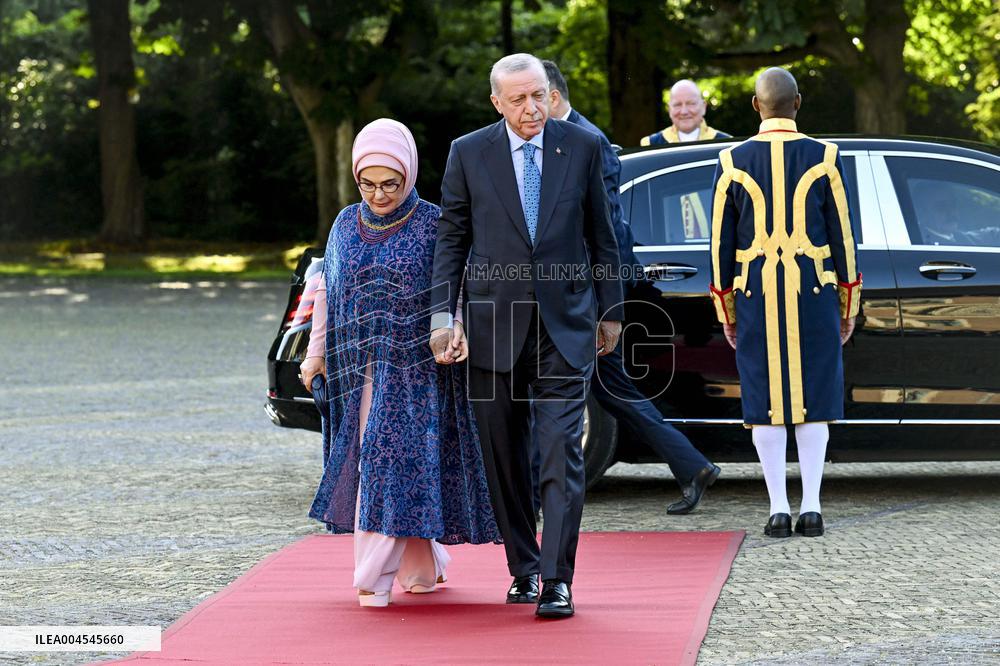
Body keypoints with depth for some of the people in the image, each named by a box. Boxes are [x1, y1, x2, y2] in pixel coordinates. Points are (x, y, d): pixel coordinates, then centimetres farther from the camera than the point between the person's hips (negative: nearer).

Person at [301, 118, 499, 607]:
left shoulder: (432, 224, -3)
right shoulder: (346, 225, 10)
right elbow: (327, 291, 17)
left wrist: (457, 329, -21)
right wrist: (316, 352, 16)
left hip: (414, 369, -5)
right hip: (358, 367, 5)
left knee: (394, 462, -11)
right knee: (371, 464, 6)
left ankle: (374, 579, -12)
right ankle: (422, 566, 19)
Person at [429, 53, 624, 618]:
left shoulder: (583, 147, 2)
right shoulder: (469, 153, 1)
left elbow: (602, 234, 8)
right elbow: (452, 237, 5)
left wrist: (610, 310, 9)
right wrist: (443, 313, -5)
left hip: (566, 322, -1)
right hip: (496, 322, 1)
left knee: (562, 451, -10)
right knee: (506, 458, 9)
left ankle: (557, 580, -10)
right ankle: (523, 568, 22)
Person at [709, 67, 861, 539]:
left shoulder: (732, 163, -1)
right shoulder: (824, 159, -3)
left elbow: (722, 244, 1)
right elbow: (842, 236, -1)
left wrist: (726, 313, 9)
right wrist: (848, 306, 7)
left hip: (756, 299, 0)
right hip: (814, 299, 0)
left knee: (767, 402, 4)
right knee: (813, 401, 5)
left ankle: (779, 508, 1)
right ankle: (811, 507, 2)